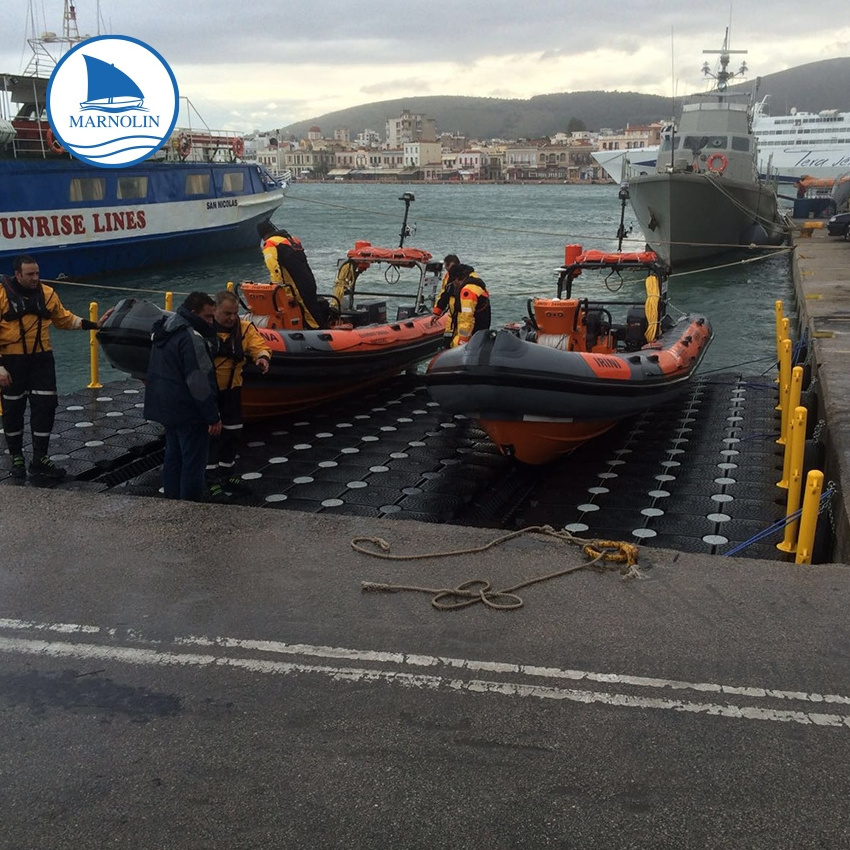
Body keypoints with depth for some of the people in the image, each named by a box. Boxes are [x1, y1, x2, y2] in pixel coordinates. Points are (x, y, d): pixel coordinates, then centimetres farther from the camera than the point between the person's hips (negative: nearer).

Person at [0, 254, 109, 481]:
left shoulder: (47, 293, 2)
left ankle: (40, 460, 11)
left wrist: (93, 324, 3)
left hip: (41, 359, 3)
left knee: (45, 407, 0)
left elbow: (64, 319, 13)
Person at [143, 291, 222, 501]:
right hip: (189, 412, -10)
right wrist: (213, 417, -18)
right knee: (194, 461, -2)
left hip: (167, 408, 10)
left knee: (173, 456, 18)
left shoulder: (164, 331, 10)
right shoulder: (191, 338, -21)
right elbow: (200, 383, -23)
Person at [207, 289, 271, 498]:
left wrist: (263, 357, -35)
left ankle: (226, 473, 32)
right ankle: (213, 479, 7)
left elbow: (259, 345, -11)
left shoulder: (244, 328, -4)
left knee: (232, 433, 15)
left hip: (231, 389, 5)